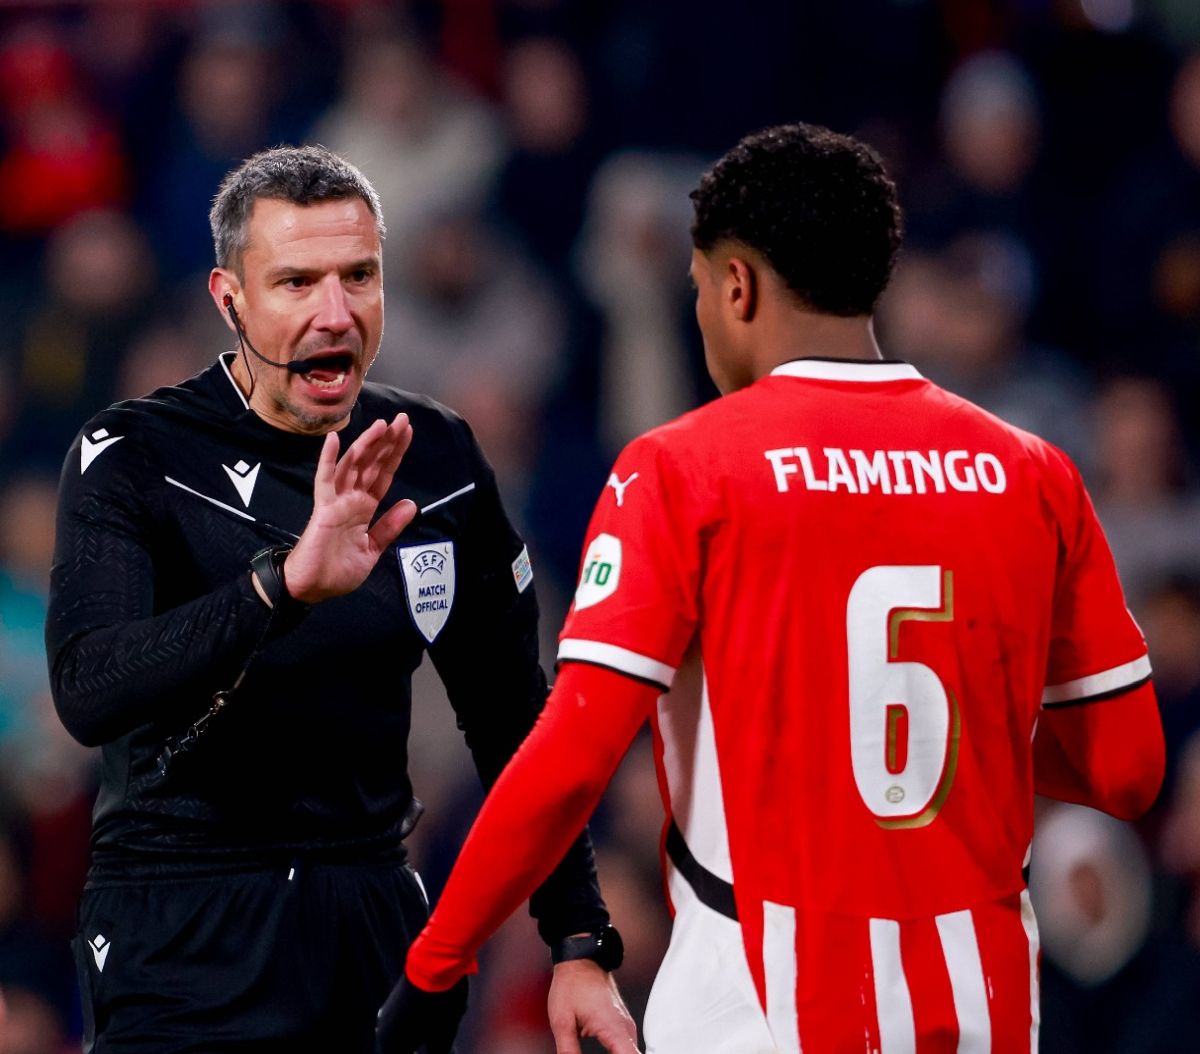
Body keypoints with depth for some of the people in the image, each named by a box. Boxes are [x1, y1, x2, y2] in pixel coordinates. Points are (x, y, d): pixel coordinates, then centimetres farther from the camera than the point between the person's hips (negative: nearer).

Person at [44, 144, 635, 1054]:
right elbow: (88, 694, -27)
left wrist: (578, 942, 5)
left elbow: (513, 719, 12)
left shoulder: (436, 460, 4)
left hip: (374, 907, 4)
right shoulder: (133, 458, -10)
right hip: (183, 934, -4)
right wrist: (286, 583, -40)